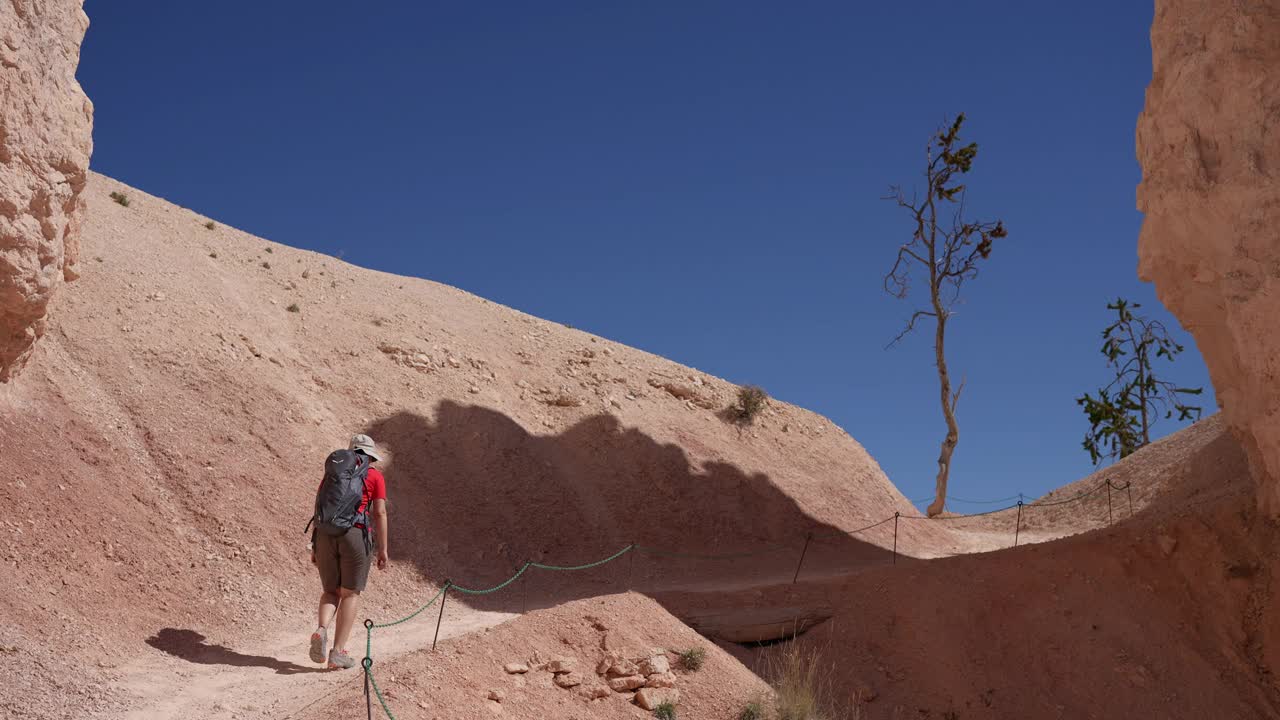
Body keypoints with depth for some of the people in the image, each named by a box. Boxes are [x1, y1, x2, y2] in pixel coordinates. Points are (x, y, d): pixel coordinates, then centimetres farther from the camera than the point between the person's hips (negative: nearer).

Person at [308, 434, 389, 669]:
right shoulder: (375, 476, 6)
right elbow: (379, 513, -1)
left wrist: (315, 546, 15)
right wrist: (383, 550, 2)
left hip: (326, 535, 4)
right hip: (355, 535, -4)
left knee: (331, 592, 16)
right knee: (350, 594, 6)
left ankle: (321, 630, -13)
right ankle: (337, 653, 0)